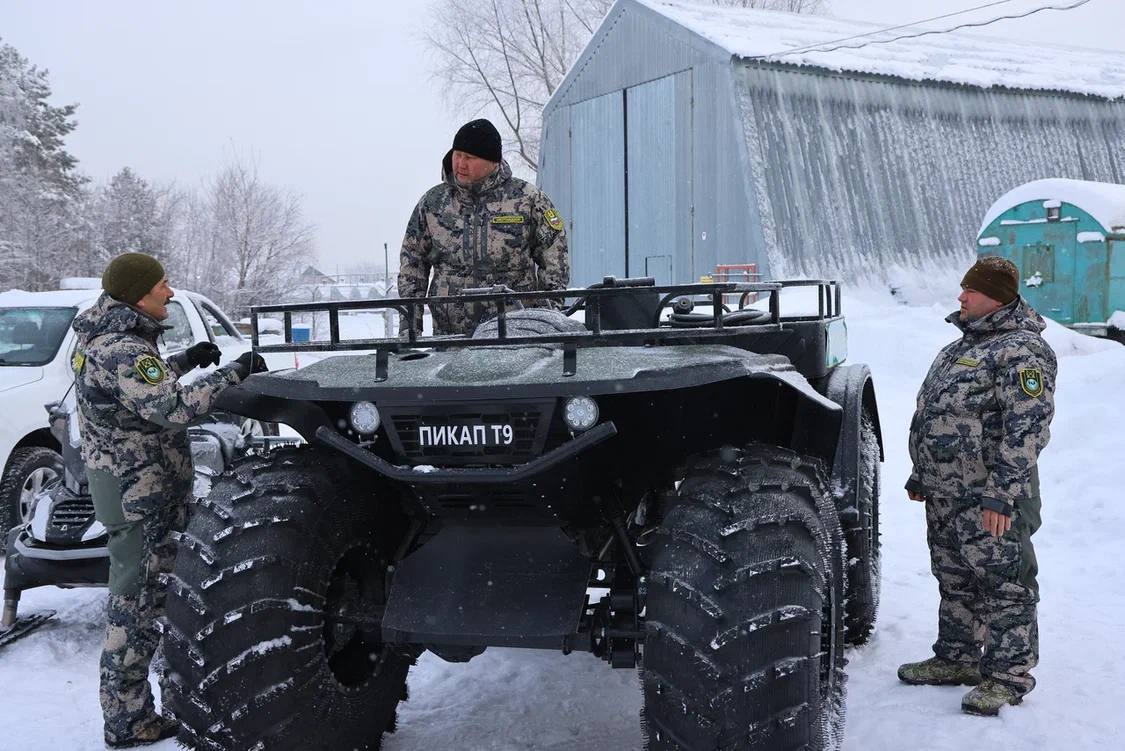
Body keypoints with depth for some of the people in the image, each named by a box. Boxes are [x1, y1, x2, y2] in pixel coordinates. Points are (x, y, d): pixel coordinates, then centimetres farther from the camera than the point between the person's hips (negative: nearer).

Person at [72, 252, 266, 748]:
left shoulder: (103, 338, 10)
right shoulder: (124, 350, -22)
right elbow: (171, 409, -34)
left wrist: (184, 361, 15)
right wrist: (234, 372, -30)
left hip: (127, 481, 10)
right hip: (139, 491, -10)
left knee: (136, 598, 20)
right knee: (138, 601, -2)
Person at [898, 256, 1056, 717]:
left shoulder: (1021, 351, -14)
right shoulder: (963, 347, 17)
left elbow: (1026, 429, -21)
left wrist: (1001, 494, -24)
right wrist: (920, 476, 24)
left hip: (989, 502, -10)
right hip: (945, 496, 10)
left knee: (1004, 587, 1)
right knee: (954, 582, 18)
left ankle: (1008, 675, 10)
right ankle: (956, 658, 31)